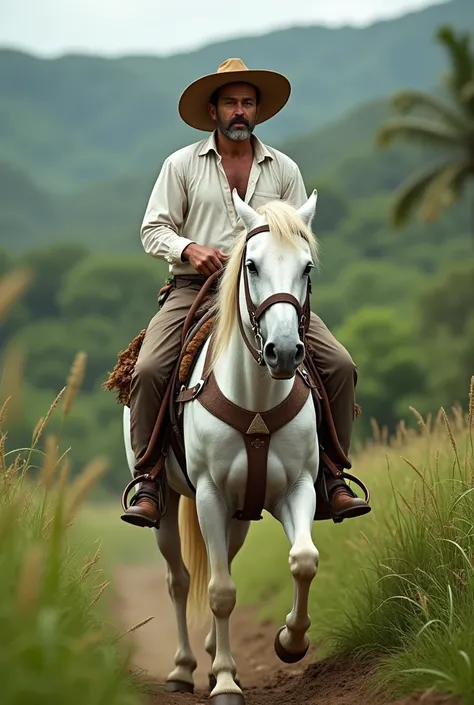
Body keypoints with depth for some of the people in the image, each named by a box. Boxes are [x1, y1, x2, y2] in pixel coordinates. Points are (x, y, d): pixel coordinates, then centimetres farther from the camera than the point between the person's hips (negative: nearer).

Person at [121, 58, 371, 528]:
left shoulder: (283, 170, 12)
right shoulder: (182, 165, 7)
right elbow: (153, 230, 4)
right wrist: (190, 249, -16)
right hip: (195, 289, -2)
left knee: (339, 365, -15)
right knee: (148, 370, -26)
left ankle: (332, 478, -5)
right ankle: (148, 485, -17)